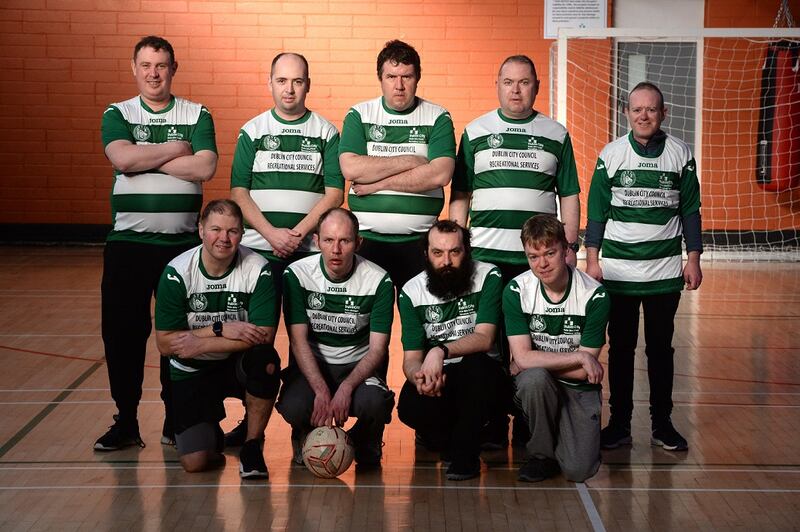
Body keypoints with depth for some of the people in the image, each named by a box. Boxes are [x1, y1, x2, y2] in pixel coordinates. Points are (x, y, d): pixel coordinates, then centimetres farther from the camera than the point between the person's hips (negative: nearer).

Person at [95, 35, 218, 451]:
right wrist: (175, 150, -7)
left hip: (182, 242, 0)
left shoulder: (197, 115, 6)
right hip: (128, 242, 0)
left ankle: (176, 421, 17)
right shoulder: (117, 115, 7)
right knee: (122, 332, 2)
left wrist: (145, 159, -10)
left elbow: (205, 168, -11)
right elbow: (123, 158, -13)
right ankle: (125, 421, 14)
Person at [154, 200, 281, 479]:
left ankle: (252, 446, -12)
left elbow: (264, 335, -21)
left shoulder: (258, 270, -14)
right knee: (194, 461, -16)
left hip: (238, 364, 0)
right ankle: (211, 431, 24)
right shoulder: (177, 272, -13)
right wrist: (221, 329, -23)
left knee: (265, 360, -36)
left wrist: (200, 343, -23)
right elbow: (164, 343, -14)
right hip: (192, 372, 0)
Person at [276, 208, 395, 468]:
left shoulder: (379, 280, -11)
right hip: (311, 366, 0)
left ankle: (366, 442, 5)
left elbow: (377, 348, -11)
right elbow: (298, 340, -12)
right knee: (294, 407, -32)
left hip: (358, 367, 0)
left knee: (374, 403, -34)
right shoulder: (296, 274, -10)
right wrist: (321, 391, -27)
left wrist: (346, 388, -29)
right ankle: (306, 436, 9)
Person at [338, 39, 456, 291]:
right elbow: (350, 168, -9)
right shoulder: (359, 115, 7)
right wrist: (409, 161, -9)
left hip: (419, 242, -1)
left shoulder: (438, 118, 4)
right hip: (367, 240, 1)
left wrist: (377, 183, -9)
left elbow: (440, 174, -11)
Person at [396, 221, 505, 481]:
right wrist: (419, 377, -33)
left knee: (477, 364, -37)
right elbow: (411, 358, -8)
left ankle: (465, 455, -17)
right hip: (434, 373, 1)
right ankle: (447, 440, 5)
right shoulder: (411, 292, -4)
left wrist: (441, 351, -38)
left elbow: (484, 339, -20)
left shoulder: (488, 277, -10)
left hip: (479, 373, -1)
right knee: (410, 408, -31)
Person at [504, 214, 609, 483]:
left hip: (579, 390, -1)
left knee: (578, 470, -20)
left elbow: (584, 371, -12)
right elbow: (522, 358, -16)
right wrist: (578, 357, -19)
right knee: (534, 378, -37)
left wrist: (532, 364, -13)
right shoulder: (516, 291, -11)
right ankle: (541, 453, -10)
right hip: (537, 388, 1)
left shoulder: (594, 295, -14)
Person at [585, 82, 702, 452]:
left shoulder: (680, 154, 2)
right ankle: (619, 424, 13)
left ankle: (662, 424, 16)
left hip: (665, 269, 0)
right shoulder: (611, 154, 1)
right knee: (620, 347, 5)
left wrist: (693, 259, 3)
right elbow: (597, 211, 4)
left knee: (661, 348, 6)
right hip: (617, 269, 0)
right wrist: (591, 260, 0)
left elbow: (690, 211, 7)